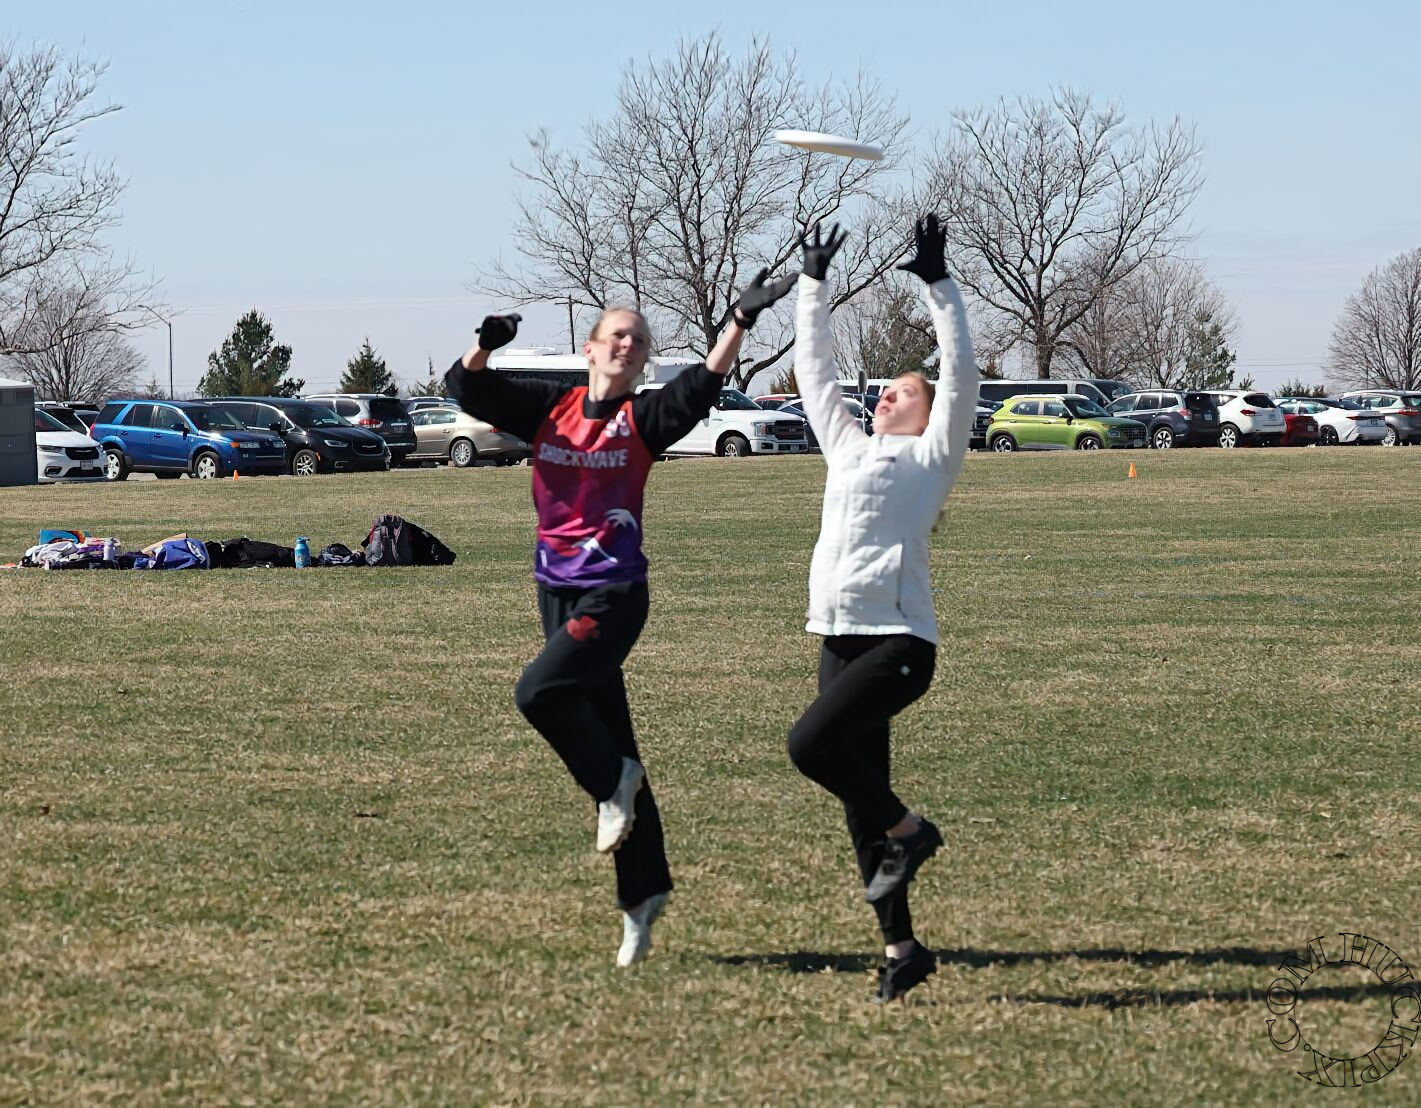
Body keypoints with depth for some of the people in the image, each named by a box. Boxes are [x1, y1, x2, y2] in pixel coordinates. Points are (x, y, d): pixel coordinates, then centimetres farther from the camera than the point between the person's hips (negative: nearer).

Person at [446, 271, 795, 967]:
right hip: (557, 590, 4)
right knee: (605, 738, 8)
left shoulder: (644, 417, -1)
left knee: (540, 690, -27)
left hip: (615, 593, -4)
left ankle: (612, 782, -1)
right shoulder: (547, 408, 7)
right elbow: (467, 389, 0)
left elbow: (703, 385, -17)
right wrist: (486, 345, -21)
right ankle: (642, 889, 14)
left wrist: (741, 322, -30)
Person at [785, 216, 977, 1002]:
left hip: (899, 640, -7)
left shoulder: (932, 456, 4)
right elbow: (814, 370, 27)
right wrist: (814, 286, 28)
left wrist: (938, 286, -5)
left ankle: (907, 831, -2)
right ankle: (900, 946, 11)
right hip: (841, 639, 7)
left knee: (812, 744, -24)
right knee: (861, 801, 5)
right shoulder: (849, 450, 20)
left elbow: (960, 372, -4)